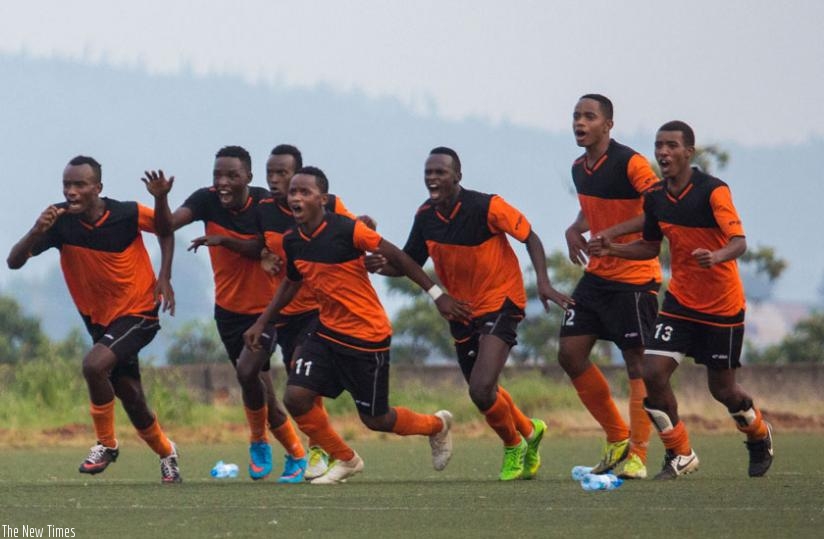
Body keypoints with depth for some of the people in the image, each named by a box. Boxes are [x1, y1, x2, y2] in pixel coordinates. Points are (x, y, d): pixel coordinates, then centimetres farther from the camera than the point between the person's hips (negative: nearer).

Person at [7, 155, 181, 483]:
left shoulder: (128, 215, -18)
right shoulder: (60, 220, -13)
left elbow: (166, 229, 4)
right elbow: (14, 261, -19)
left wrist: (164, 277, -7)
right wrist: (38, 231, -37)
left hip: (138, 312, -4)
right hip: (99, 318, 4)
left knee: (94, 364, -29)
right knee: (131, 400, 11)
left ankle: (106, 444, -9)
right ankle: (165, 452, 38)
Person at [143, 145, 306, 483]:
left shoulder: (264, 203, -15)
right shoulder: (207, 200, -9)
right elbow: (167, 225, -22)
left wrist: (224, 240, -32)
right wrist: (161, 199, -41)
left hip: (265, 307, -4)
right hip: (229, 309, 4)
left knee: (247, 371, -23)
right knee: (260, 389, 7)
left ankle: (259, 441, 1)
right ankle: (295, 455, 24)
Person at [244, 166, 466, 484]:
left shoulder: (348, 230, -21)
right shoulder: (292, 242, -2)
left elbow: (396, 257, -13)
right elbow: (291, 284, 18)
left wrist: (436, 295, -11)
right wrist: (261, 323, 16)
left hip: (368, 337, -6)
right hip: (327, 332, 6)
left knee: (375, 419, 3)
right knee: (296, 396, -10)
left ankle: (437, 425, 35)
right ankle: (345, 460, 13)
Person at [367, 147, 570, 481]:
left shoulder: (486, 206, -21)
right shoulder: (425, 216, -4)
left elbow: (530, 237, -12)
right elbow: (410, 262, 6)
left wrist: (543, 281, -25)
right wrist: (381, 265, -16)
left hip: (499, 302, -7)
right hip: (461, 309, 7)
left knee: (482, 389, -21)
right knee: (483, 392, 17)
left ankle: (513, 445, 8)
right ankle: (528, 431, 46)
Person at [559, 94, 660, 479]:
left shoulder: (630, 164, -16)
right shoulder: (579, 169, 9)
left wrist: (613, 233, -29)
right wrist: (575, 230, 6)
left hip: (634, 278, -8)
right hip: (597, 276, 8)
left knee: (636, 362, -4)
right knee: (570, 354, 2)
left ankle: (637, 455, 0)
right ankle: (617, 440, 15)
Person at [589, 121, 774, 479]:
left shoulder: (713, 191, -18)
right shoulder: (655, 198, 0)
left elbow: (739, 242, -27)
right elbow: (651, 247, 15)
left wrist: (717, 256, -49)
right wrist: (613, 249, -2)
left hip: (722, 306, -5)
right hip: (680, 301, 5)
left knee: (722, 388, 5)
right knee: (653, 373, -12)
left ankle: (759, 437, 37)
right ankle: (680, 456, 5)